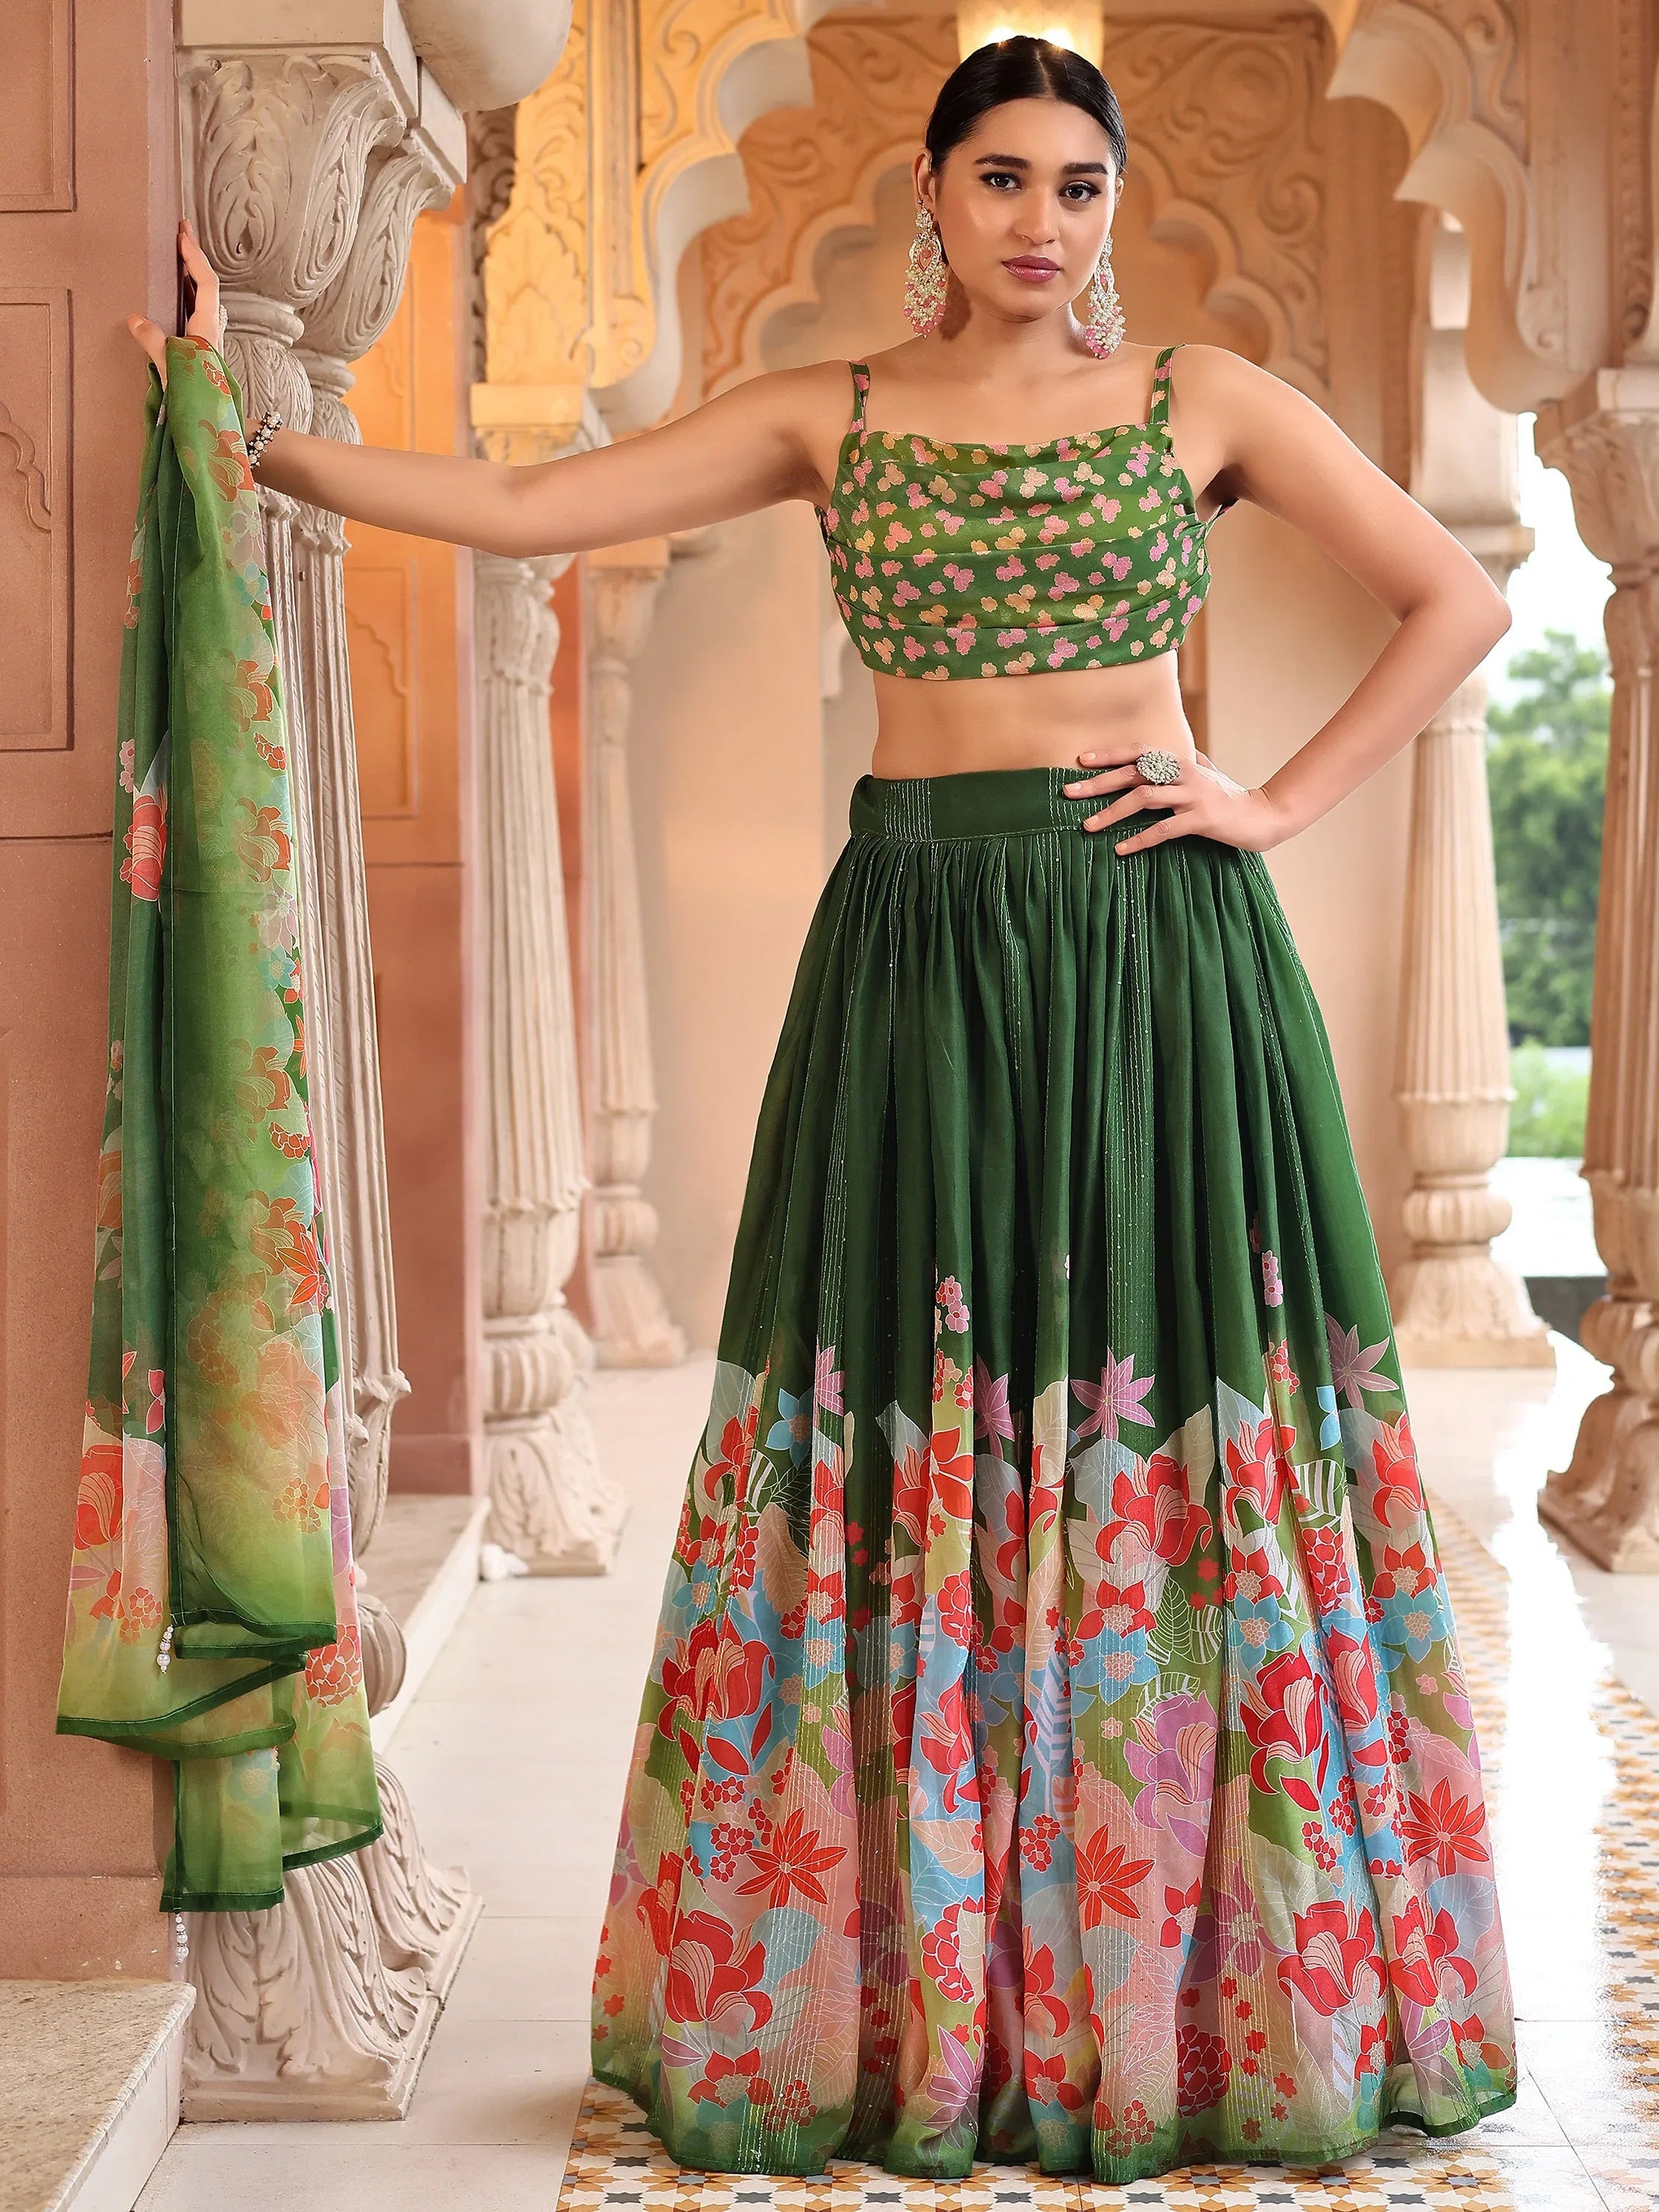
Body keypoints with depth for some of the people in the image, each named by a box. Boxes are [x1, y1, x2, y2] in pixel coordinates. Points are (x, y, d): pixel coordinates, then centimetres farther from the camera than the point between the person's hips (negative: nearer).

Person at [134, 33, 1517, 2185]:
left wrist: (1282, 803, -1)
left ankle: (1225, 2001, 14)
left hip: (1161, 952, 0)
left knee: (1186, 1442, 0)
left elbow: (1459, 598, 8)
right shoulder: (831, 416, 9)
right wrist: (251, 431, -3)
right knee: (904, 1452, 0)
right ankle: (913, 2009, 12)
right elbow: (522, 509, 3)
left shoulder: (1203, 398, 7)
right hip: (920, 952, 1)